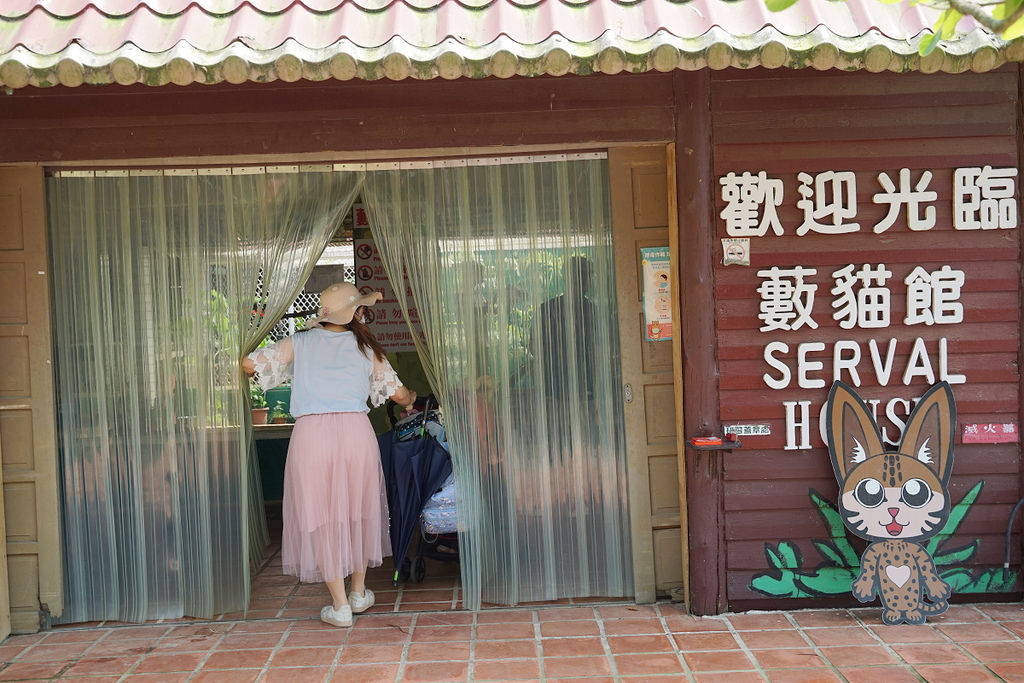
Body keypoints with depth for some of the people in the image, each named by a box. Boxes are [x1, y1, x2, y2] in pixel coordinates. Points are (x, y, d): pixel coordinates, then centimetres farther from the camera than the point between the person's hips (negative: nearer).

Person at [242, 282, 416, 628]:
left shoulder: (299, 343, 11)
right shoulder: (366, 348, 13)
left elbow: (249, 364, 5)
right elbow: (399, 394, 17)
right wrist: (411, 398, 40)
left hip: (310, 433, -1)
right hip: (356, 430, 1)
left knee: (321, 516, 7)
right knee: (358, 510, 18)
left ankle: (340, 605, 12)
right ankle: (359, 592, 30)